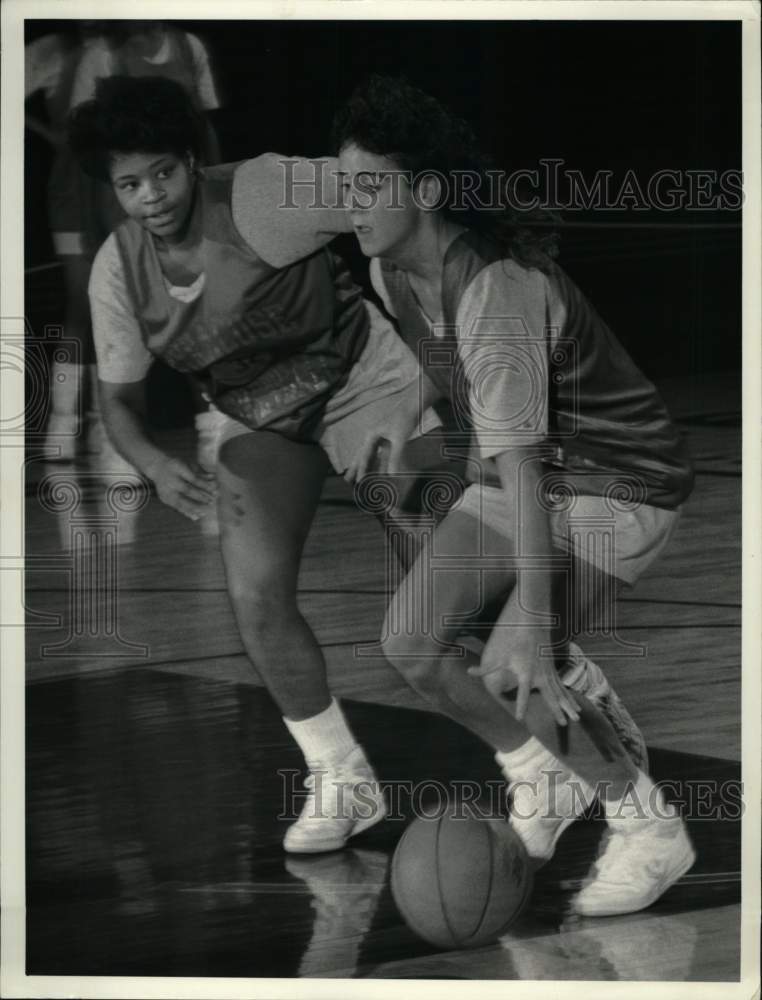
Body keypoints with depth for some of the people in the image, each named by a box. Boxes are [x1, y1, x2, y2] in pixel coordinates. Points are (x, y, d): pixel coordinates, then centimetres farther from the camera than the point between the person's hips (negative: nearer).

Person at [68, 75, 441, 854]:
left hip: (360, 378, -4)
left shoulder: (260, 197, -28)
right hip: (257, 423, 4)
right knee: (256, 598, -11)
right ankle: (341, 782, 6)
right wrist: (157, 467, -24)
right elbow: (119, 398, -3)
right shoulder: (117, 271, -12)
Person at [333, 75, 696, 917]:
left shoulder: (495, 287, -31)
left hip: (615, 478, -9)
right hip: (517, 472, 9)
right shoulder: (390, 271, -5)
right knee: (411, 641, -4)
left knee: (510, 675, -22)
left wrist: (533, 623, -37)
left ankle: (651, 830, 0)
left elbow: (519, 462, -35)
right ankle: (542, 778, 18)